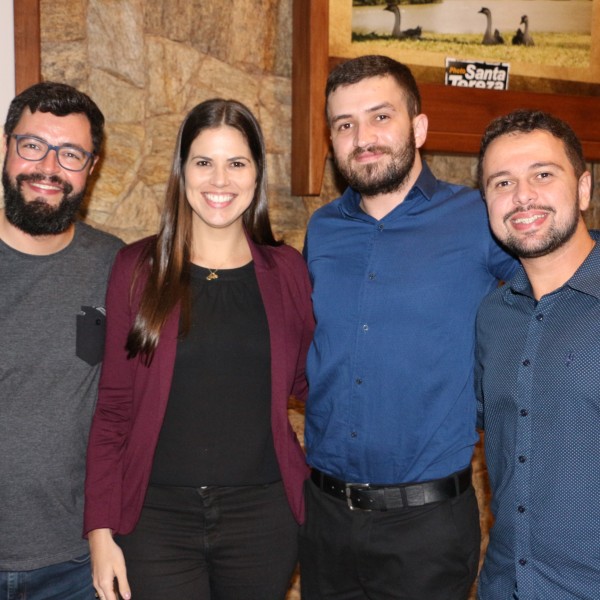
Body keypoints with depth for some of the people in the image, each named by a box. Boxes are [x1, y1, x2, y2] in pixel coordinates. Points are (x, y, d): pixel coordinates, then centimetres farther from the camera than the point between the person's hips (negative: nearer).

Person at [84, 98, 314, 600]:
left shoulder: (286, 270, 2)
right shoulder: (139, 269, -2)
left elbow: (307, 381, 8)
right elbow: (112, 408, -1)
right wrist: (101, 530, -4)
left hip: (262, 515, 2)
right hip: (158, 516, -1)